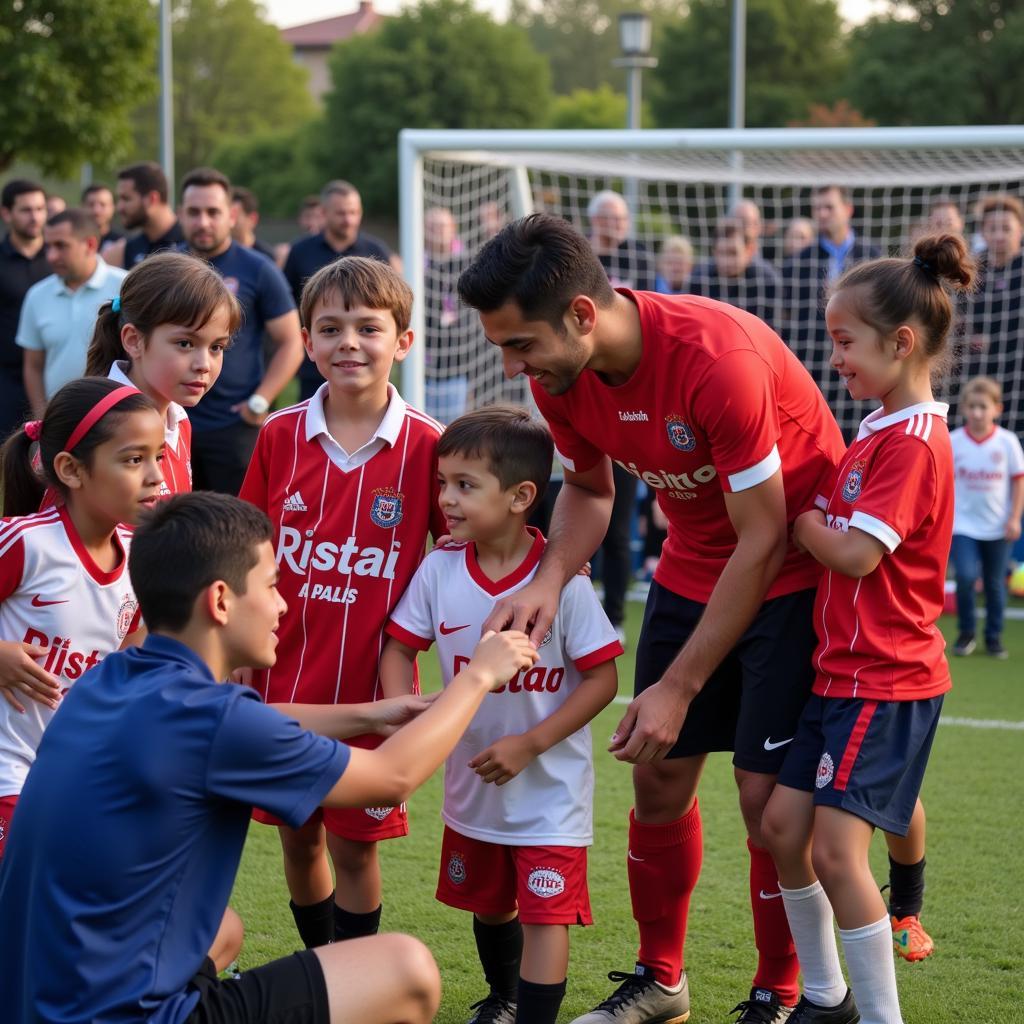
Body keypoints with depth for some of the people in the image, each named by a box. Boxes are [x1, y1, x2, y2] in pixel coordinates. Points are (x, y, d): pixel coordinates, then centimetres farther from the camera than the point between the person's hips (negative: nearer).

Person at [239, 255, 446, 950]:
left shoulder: (425, 445, -8)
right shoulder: (280, 437, 0)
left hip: (369, 683, -3)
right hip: (284, 677, 3)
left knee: (355, 845, 4)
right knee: (298, 837, 13)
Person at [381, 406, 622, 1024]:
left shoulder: (561, 579, -21)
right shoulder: (441, 568, -9)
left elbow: (602, 676, -17)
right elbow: (400, 647, 1)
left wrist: (528, 745, -23)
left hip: (549, 789, -5)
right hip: (472, 783, 5)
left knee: (545, 914, -8)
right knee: (489, 903, 24)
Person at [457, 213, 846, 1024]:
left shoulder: (717, 357, -34)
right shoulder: (560, 375, -13)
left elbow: (762, 542, -26)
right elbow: (588, 489, 7)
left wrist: (678, 687, -23)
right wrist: (550, 580, -15)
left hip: (795, 569, -6)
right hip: (693, 567, 6)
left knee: (766, 791, -8)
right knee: (659, 776, 7)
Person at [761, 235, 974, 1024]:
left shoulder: (913, 443, -17)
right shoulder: (878, 433, 13)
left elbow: (855, 552, -22)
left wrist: (792, 514, -8)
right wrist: (808, 518, 0)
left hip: (886, 680, -10)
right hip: (844, 670, 10)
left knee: (836, 849, -12)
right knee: (783, 824, 11)